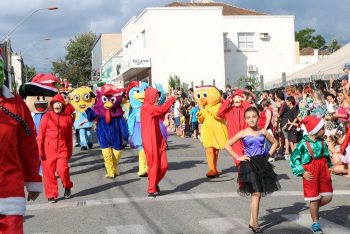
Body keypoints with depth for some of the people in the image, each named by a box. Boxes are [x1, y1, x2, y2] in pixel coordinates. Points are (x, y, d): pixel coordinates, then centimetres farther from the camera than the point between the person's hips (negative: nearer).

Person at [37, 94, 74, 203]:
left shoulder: (67, 117, 4)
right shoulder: (47, 116, 0)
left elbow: (69, 135, 10)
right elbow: (41, 134, 1)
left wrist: (70, 151, 11)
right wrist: (40, 149, -4)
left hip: (62, 148, 0)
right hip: (48, 148, 0)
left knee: (63, 169, -12)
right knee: (49, 171, 2)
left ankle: (67, 187, 17)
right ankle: (51, 195, 16)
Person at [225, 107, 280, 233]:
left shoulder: (263, 132, 4)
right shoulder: (243, 133, -5)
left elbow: (275, 142, 19)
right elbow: (227, 145, -5)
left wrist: (268, 154, 6)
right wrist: (238, 157, -9)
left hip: (262, 163, 4)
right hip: (249, 164, -4)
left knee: (258, 194, 8)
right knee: (256, 194, -7)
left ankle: (252, 221, 20)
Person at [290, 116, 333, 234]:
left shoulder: (323, 142, 0)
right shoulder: (303, 144, -15)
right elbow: (294, 159, -10)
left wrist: (328, 166, 15)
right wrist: (302, 172, -12)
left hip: (323, 171, 5)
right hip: (310, 174, -5)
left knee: (328, 197, 5)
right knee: (314, 200, 4)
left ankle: (315, 209, 34)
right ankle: (315, 224, 21)